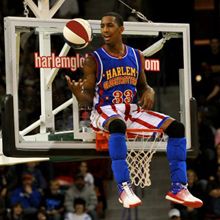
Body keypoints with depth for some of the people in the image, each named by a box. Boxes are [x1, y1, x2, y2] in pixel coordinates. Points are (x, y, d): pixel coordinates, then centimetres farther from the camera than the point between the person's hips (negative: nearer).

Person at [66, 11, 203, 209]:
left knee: (176, 127, -14)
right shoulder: (94, 59, -1)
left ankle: (178, 188, -13)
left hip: (133, 110, 5)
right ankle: (124, 188, -42)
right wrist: (77, 94, -27)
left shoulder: (137, 56, 11)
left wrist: (149, 92, -2)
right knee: (118, 125, -43)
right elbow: (87, 99, -3)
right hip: (105, 111, -5)